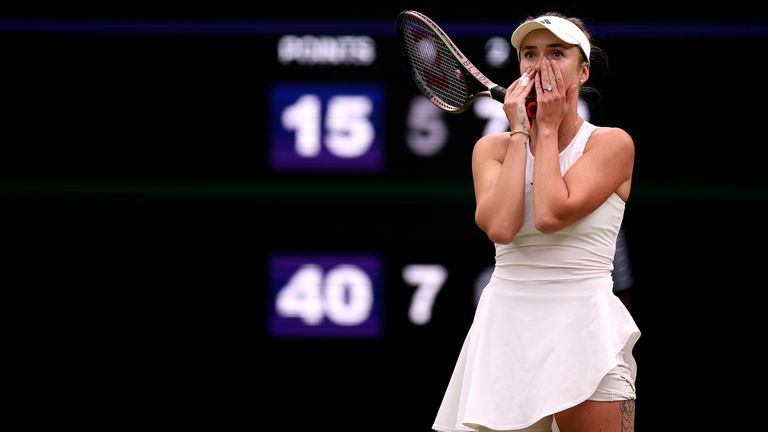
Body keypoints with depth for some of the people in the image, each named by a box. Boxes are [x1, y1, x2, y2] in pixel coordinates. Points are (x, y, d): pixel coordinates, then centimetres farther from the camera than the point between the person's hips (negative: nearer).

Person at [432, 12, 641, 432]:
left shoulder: (612, 143, 0)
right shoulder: (492, 148, 8)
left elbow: (551, 215, -16)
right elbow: (499, 226, -12)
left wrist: (547, 129, -4)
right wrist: (520, 134, -4)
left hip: (582, 329, -2)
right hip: (506, 323, 2)